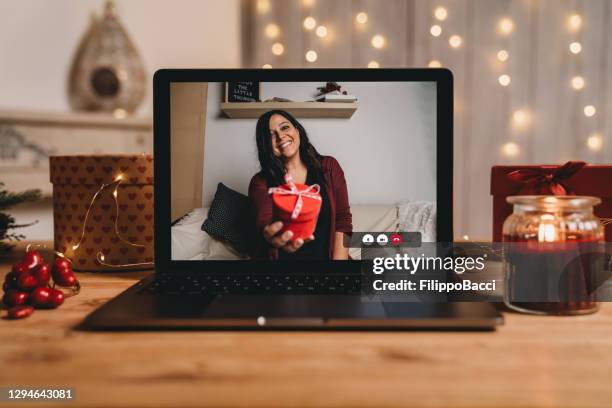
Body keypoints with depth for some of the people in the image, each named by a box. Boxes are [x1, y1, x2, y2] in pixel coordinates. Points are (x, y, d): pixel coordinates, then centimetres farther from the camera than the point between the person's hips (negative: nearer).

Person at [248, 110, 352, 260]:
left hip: (325, 255, 2)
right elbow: (264, 222, -17)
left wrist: (338, 258, -13)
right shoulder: (260, 183, 1)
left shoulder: (329, 167, 7)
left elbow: (342, 221, 3)